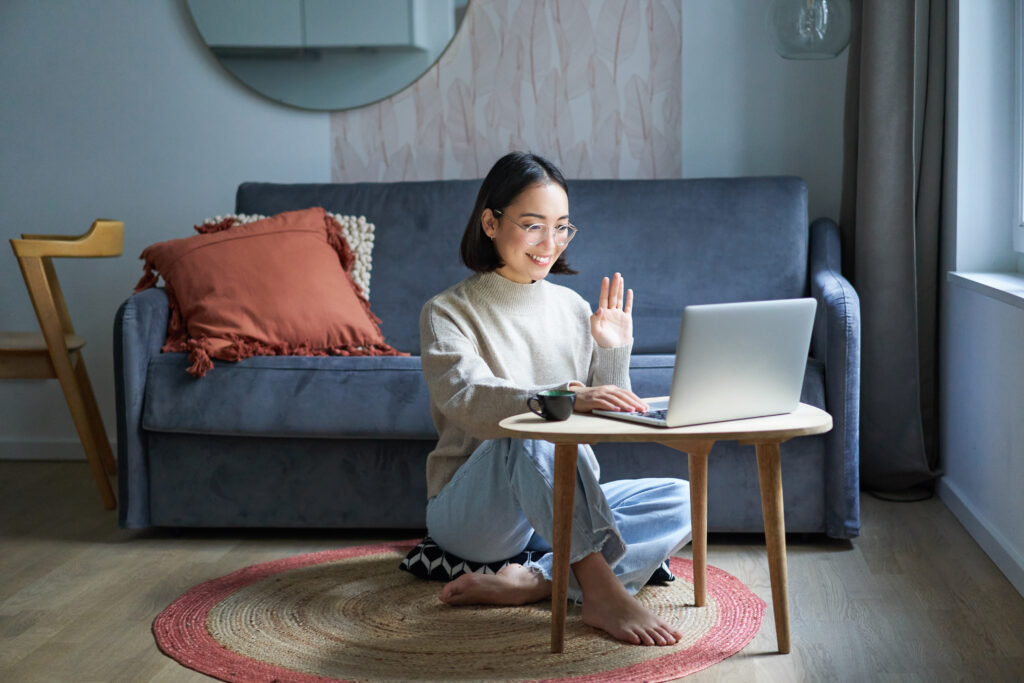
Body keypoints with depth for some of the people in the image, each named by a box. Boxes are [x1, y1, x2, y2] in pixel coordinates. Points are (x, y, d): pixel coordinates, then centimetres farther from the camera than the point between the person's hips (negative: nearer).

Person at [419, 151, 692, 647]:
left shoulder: (572, 308, 11)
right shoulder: (447, 312, -5)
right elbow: (470, 401, -25)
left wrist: (615, 351, -6)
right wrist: (567, 397, -41)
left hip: (564, 507, 6)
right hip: (471, 510, -6)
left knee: (682, 501, -16)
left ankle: (530, 582, -30)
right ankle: (603, 592, -42)